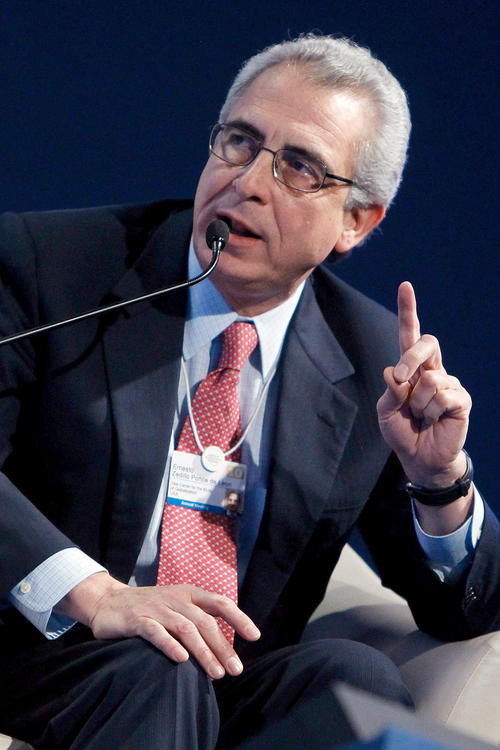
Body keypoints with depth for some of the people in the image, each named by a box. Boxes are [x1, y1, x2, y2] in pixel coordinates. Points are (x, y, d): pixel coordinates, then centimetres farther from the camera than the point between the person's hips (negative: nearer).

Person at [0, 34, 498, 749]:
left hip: (234, 689, 5)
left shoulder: (374, 359, 7)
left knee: (356, 675, -25)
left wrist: (439, 478, -11)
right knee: (158, 673, -36)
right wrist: (93, 595, -29)